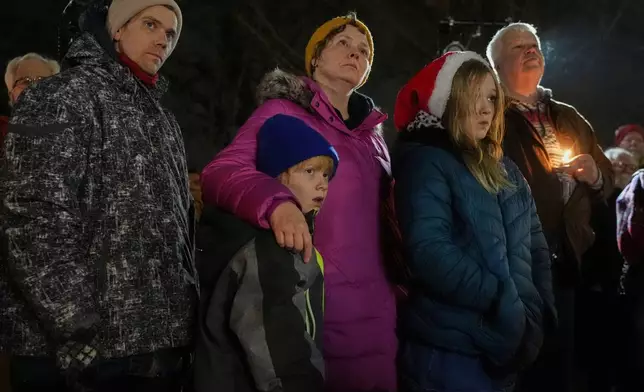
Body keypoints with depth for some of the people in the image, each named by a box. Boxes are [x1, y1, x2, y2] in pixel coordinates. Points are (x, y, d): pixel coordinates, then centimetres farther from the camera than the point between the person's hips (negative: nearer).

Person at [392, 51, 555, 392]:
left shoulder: (504, 169, 15)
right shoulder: (425, 162, -9)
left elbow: (535, 246, 16)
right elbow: (429, 252, -22)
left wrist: (539, 311, 2)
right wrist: (501, 301, -20)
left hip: (508, 345, 7)